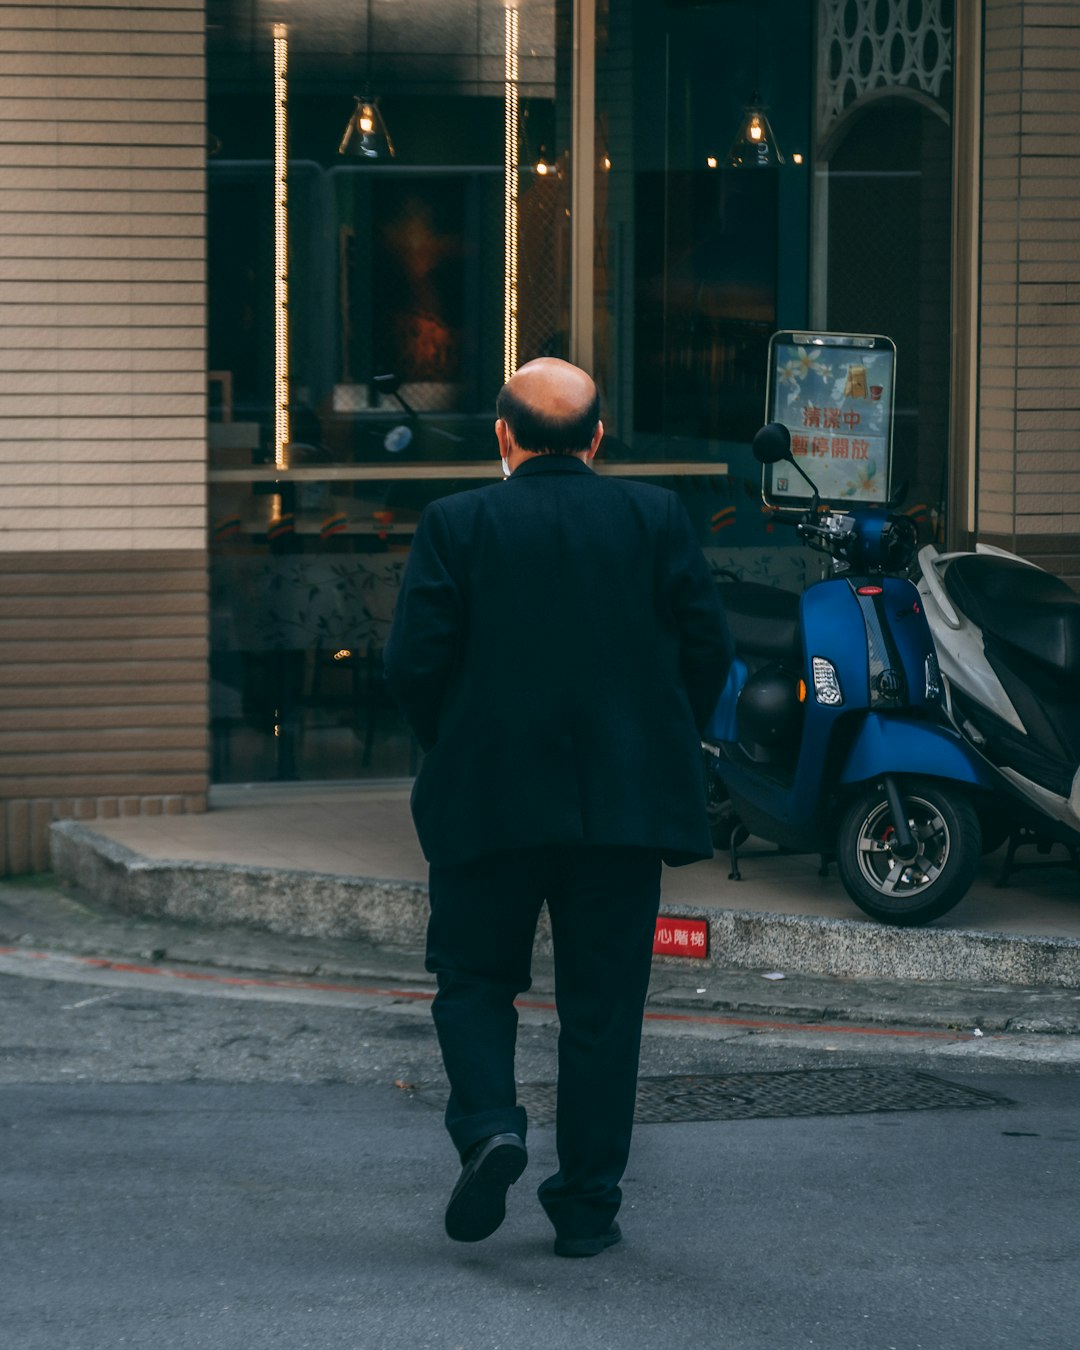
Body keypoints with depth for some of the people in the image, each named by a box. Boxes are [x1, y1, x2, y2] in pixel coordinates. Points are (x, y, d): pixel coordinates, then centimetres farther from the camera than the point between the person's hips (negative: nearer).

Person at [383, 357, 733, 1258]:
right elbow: (708, 648, -1)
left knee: (474, 979, 15)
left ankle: (488, 1125, -9)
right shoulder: (656, 517, 1)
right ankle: (587, 1207, 10)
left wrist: (452, 747, 9)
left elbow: (413, 660, -8)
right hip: (628, 802, 1)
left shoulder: (457, 524, -4)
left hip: (489, 801, -1)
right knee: (603, 1000, 8)